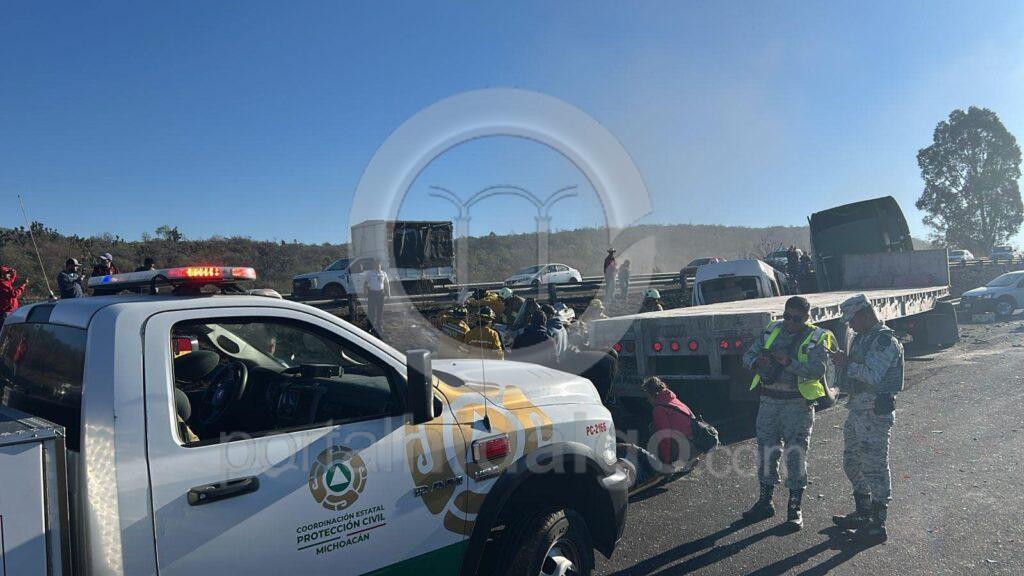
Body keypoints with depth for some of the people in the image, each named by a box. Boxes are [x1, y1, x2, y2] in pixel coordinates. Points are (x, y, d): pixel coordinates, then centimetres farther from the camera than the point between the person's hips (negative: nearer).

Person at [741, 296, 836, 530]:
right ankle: (765, 502, 26)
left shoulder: (816, 338, -7)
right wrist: (758, 362, -17)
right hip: (769, 400, 4)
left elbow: (818, 370, -20)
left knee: (795, 455, 2)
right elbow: (748, 355, 5)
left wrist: (789, 363, -31)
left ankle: (795, 508, 15)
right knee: (766, 451, 12)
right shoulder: (772, 330, 6)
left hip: (798, 404, -4)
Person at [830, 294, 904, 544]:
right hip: (857, 408, 10)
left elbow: (872, 375, -25)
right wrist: (842, 362, 0)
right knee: (852, 462, 18)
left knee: (875, 467, -2)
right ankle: (863, 514, 32)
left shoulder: (885, 340, -16)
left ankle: (878, 525, 8)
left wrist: (846, 364, -17)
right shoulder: (862, 337, 14)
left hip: (875, 411, -10)